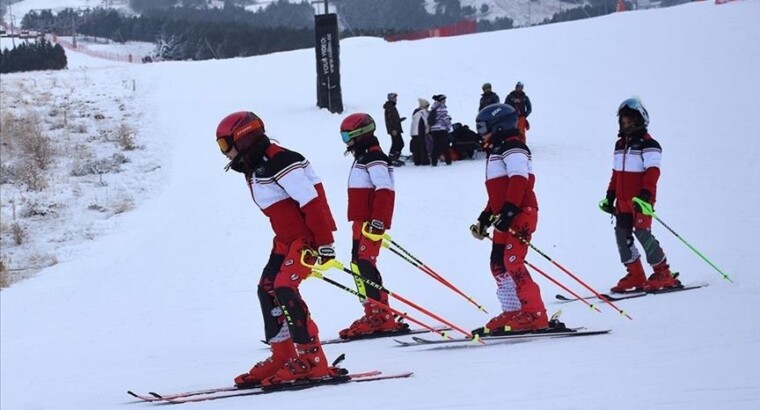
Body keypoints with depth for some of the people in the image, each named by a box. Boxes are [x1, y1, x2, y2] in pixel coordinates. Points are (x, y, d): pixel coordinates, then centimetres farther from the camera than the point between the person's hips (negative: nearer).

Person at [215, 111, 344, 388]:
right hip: (286, 238, 10)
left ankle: (312, 361, -19)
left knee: (284, 289, -21)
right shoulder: (254, 168, 10)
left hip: (307, 237, -10)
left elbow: (312, 203, -23)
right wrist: (281, 242, 22)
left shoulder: (280, 163, -21)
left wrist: (324, 244, -22)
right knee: (267, 289, 9)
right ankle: (281, 357, 17)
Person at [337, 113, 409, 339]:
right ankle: (377, 315, 14)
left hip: (370, 223, -11)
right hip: (362, 222, 11)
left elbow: (384, 191, -22)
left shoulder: (374, 158, -12)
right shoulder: (363, 157, 19)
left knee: (363, 265, -13)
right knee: (359, 264, 10)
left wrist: (377, 223, -26)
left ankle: (379, 316, -14)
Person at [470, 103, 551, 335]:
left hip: (520, 214, -11)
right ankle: (513, 313, 12)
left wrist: (508, 211, -27)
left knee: (512, 263, -17)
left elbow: (518, 180, -21)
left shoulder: (512, 148, -8)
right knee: (498, 264, 9)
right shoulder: (496, 151, 25)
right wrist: (485, 218, 24)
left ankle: (535, 315, -19)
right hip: (504, 218, 11)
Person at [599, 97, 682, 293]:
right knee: (622, 234, 3)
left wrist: (645, 195, -26)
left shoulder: (648, 145, -7)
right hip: (623, 200, 8)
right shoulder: (620, 145, 17)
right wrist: (610, 196, 17)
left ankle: (663, 274, -4)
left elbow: (652, 172, -16)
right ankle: (635, 275, 10)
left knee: (642, 233, -13)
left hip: (641, 200, -8)